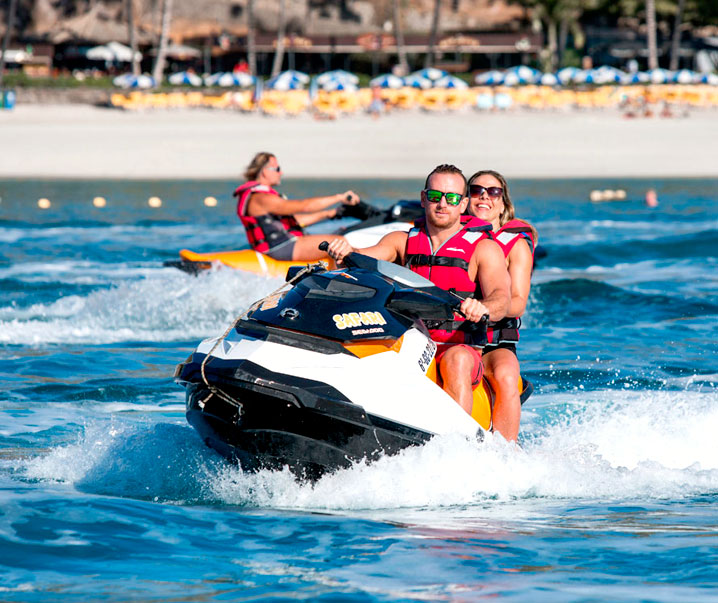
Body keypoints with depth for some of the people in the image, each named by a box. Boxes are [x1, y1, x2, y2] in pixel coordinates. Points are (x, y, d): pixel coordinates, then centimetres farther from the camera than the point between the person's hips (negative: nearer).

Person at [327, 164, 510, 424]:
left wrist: (483, 307, -38)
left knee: (456, 359, -38)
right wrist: (344, 252, -25)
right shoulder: (403, 241, 15)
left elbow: (501, 300, -13)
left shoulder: (485, 249, 2)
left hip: (461, 347, -3)